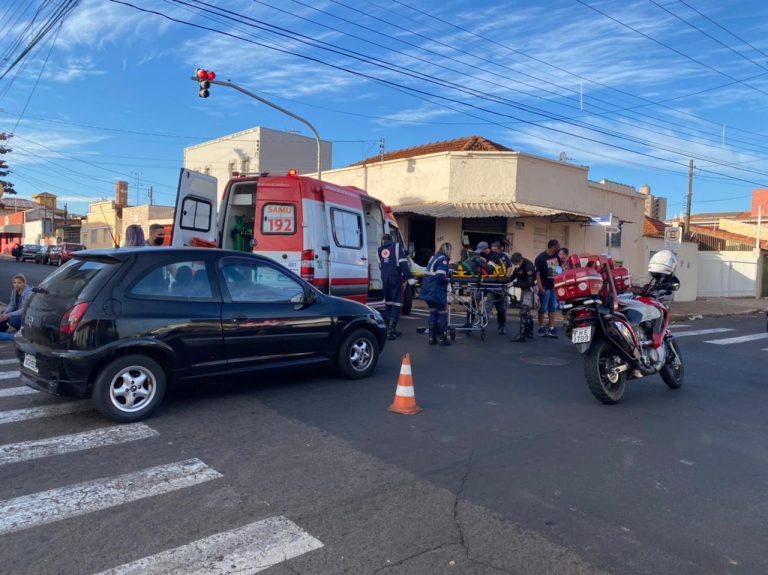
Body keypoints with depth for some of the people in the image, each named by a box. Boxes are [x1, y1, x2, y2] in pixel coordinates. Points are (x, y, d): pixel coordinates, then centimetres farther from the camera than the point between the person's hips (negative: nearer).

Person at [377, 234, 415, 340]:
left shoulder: (380, 250, 19)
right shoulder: (397, 246, 4)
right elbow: (403, 263, -8)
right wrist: (409, 277, -14)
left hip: (385, 279, 5)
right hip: (395, 278, -5)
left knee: (388, 303, 17)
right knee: (396, 304, -2)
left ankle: (391, 329, 23)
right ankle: (390, 331, -10)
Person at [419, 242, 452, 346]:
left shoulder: (433, 257, 15)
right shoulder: (443, 259, -12)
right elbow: (440, 276, -23)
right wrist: (448, 279, -3)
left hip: (428, 291, 8)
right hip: (437, 293, -8)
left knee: (433, 314, 16)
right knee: (443, 314, 4)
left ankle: (432, 338, 17)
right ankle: (443, 339, 7)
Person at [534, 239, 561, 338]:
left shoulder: (556, 256, 6)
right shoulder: (540, 258, -13)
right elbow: (537, 274, -15)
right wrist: (540, 288, -20)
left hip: (555, 286, 6)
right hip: (545, 287, -6)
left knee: (553, 308, 7)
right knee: (543, 308, 1)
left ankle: (551, 328, 12)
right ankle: (541, 328, 13)